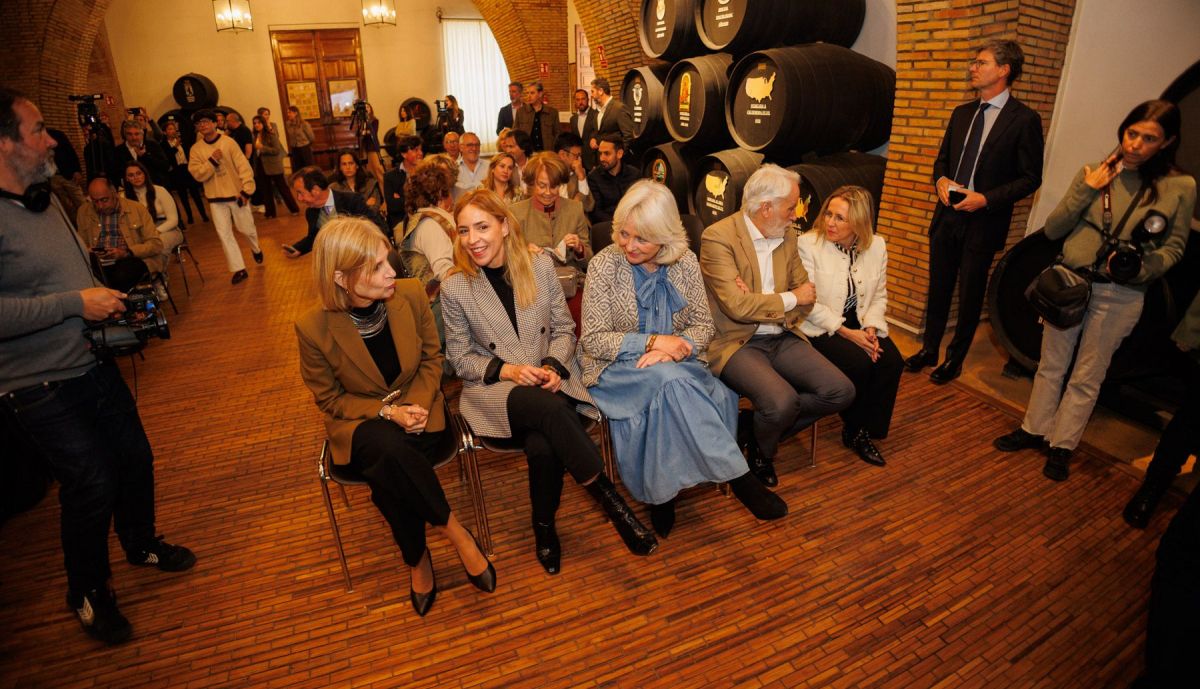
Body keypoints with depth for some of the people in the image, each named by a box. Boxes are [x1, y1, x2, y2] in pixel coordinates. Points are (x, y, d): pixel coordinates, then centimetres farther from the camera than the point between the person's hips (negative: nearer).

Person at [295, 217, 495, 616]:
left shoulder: (411, 295, -12)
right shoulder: (314, 329, -17)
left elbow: (431, 358, 2)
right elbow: (329, 399, -4)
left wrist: (416, 405, -16)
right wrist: (387, 412, -19)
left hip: (416, 407, 1)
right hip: (359, 422, -1)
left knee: (387, 474, -30)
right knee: (390, 448, -36)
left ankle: (418, 560, -3)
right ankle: (454, 532, -14)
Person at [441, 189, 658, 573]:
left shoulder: (540, 267, 1)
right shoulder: (455, 288, -4)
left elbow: (564, 329, 7)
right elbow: (461, 358, 3)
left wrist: (553, 366, -13)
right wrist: (508, 370, -14)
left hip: (550, 379, 2)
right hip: (493, 387, -1)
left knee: (542, 446, -32)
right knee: (549, 407, -36)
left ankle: (544, 526, -3)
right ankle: (610, 498, -18)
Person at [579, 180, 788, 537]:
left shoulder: (685, 262, 0)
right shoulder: (604, 265, -9)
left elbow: (703, 324, 4)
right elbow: (593, 340, -9)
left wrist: (678, 347, -18)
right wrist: (653, 342, -19)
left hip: (676, 365, 3)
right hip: (617, 369, -3)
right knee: (671, 380, -36)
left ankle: (661, 492, -16)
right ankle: (739, 477, -26)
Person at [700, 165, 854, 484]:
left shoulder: (787, 234, 9)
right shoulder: (718, 237, -13)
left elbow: (806, 295, 11)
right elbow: (737, 305, -22)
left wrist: (760, 304, -10)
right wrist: (790, 298, -7)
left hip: (783, 338, 7)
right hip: (737, 343, -7)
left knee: (841, 392, -9)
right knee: (782, 401, -30)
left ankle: (754, 426, 9)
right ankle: (761, 454, 7)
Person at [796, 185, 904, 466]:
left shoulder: (876, 245, 2)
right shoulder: (808, 244, -14)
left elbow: (879, 295, 8)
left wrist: (870, 328, -10)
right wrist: (847, 333, -19)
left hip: (859, 325, 5)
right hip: (820, 328, -5)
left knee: (892, 361, -18)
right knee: (859, 362, -26)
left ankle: (867, 431, 1)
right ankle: (853, 428, 2)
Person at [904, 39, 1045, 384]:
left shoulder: (1024, 119, -7)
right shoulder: (962, 113, 10)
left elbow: (1031, 178, -7)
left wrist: (986, 199, -18)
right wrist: (941, 179, -4)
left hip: (983, 221, -5)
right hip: (947, 214, 5)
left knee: (970, 295, 6)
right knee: (938, 288, 13)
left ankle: (955, 360, 20)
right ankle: (929, 350, 28)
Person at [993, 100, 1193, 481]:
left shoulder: (1180, 187, -5)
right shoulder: (1094, 174, -1)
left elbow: (1173, 248, 2)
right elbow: (1052, 230, -2)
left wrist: (1140, 267, -17)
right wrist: (1086, 190, -12)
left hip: (1119, 296, -2)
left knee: (1086, 378, 10)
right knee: (1051, 364, 15)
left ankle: (1062, 445, 24)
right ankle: (1035, 428, 31)